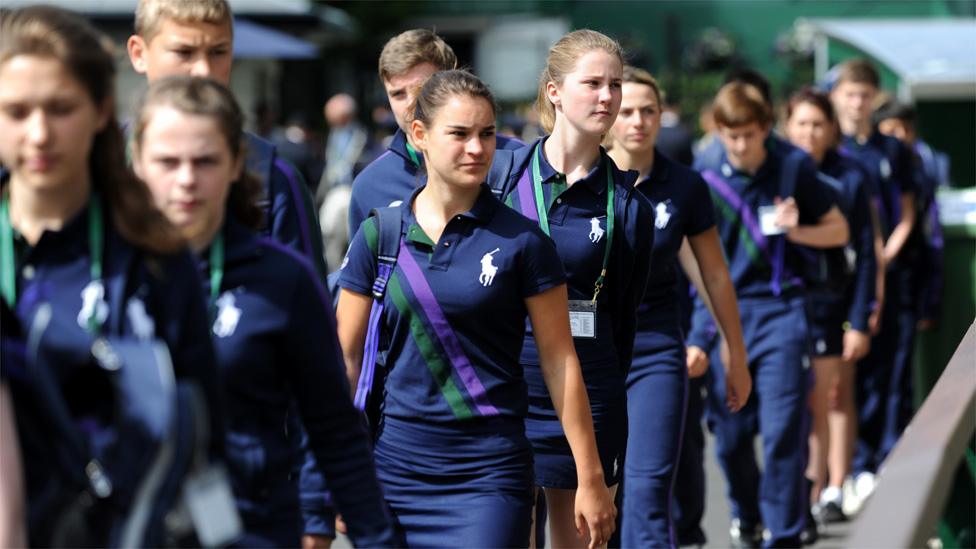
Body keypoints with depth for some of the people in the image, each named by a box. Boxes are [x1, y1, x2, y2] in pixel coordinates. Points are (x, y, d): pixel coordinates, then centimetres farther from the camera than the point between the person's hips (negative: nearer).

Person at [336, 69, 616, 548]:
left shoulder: (522, 241, -2)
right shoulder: (378, 235, 4)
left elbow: (559, 362, 0)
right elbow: (346, 357, 8)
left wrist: (590, 478, -1)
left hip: (490, 472, -2)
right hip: (396, 467, 2)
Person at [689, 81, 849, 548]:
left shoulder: (793, 169, -1)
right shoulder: (704, 178, 0)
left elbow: (839, 230, 8)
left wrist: (794, 230, -11)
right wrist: (693, 335, -3)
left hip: (779, 312, -1)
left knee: (782, 430, -9)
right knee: (730, 433, 8)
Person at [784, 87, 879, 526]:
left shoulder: (850, 177, -3)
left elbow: (865, 254, -3)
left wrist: (860, 321, -7)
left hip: (833, 300, -2)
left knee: (836, 397, 2)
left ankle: (834, 491, 6)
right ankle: (812, 489, 13)